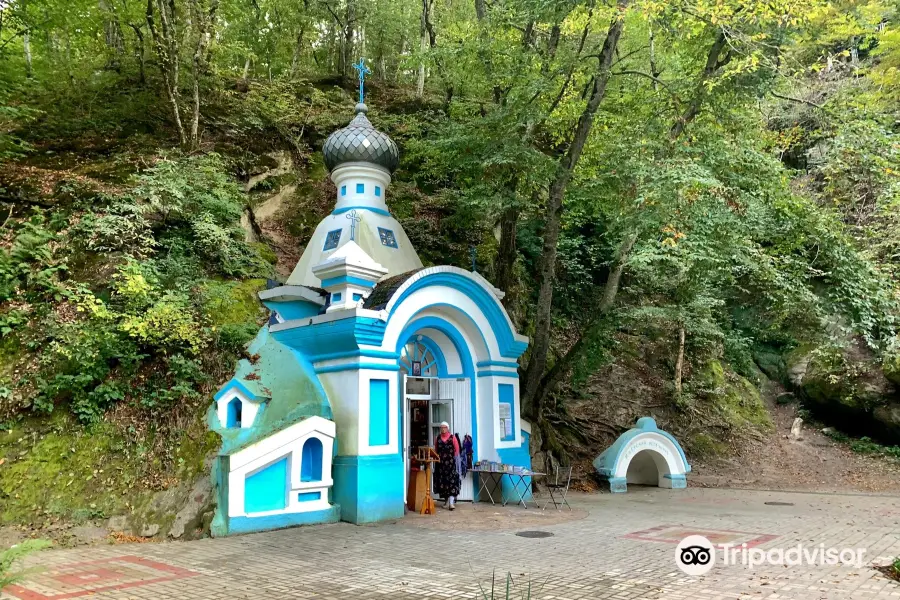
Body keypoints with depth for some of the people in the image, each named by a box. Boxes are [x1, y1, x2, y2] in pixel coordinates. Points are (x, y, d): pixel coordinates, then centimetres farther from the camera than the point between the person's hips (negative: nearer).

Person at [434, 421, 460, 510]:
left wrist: (454, 458, -1)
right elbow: (435, 450, 15)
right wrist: (437, 457, 4)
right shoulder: (437, 438, 8)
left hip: (450, 462, -3)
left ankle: (451, 502, -16)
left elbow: (457, 449, 3)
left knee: (451, 480, -11)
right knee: (442, 480, 5)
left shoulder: (452, 437, 0)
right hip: (441, 462, 3)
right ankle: (446, 501, 19)